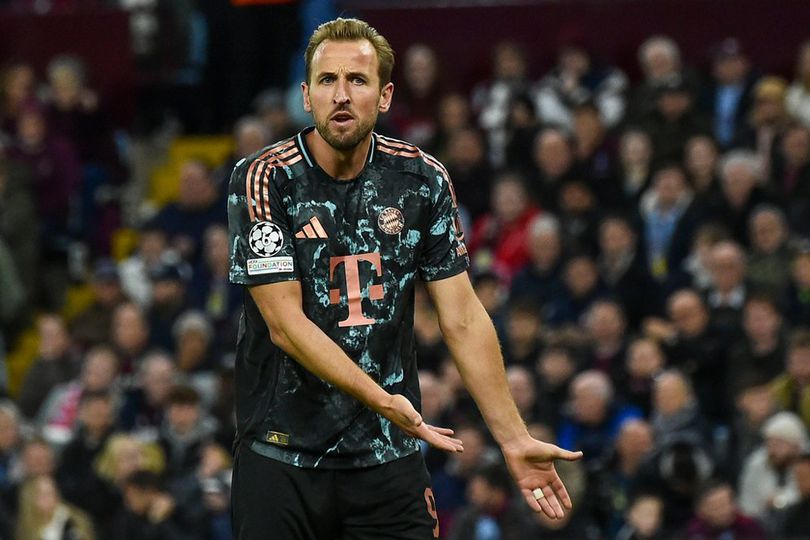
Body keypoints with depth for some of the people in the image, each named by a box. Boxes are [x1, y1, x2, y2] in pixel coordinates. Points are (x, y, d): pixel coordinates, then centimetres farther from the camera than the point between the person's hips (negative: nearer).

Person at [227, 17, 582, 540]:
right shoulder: (263, 180, -8)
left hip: (391, 458, 2)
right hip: (282, 454, -2)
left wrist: (515, 439, -3)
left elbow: (463, 320, 3)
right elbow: (286, 323, -14)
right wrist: (384, 401, -23)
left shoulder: (423, 179, 2)